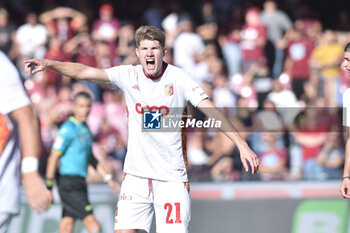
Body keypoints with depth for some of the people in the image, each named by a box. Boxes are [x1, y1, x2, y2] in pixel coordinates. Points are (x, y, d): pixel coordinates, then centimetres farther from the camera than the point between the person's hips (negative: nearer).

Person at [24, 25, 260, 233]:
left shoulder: (179, 78, -6)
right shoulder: (129, 75, 1)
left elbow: (211, 110, -10)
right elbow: (84, 72, -6)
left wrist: (242, 144, -18)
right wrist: (49, 64, -19)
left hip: (172, 175, -2)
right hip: (136, 173, 2)